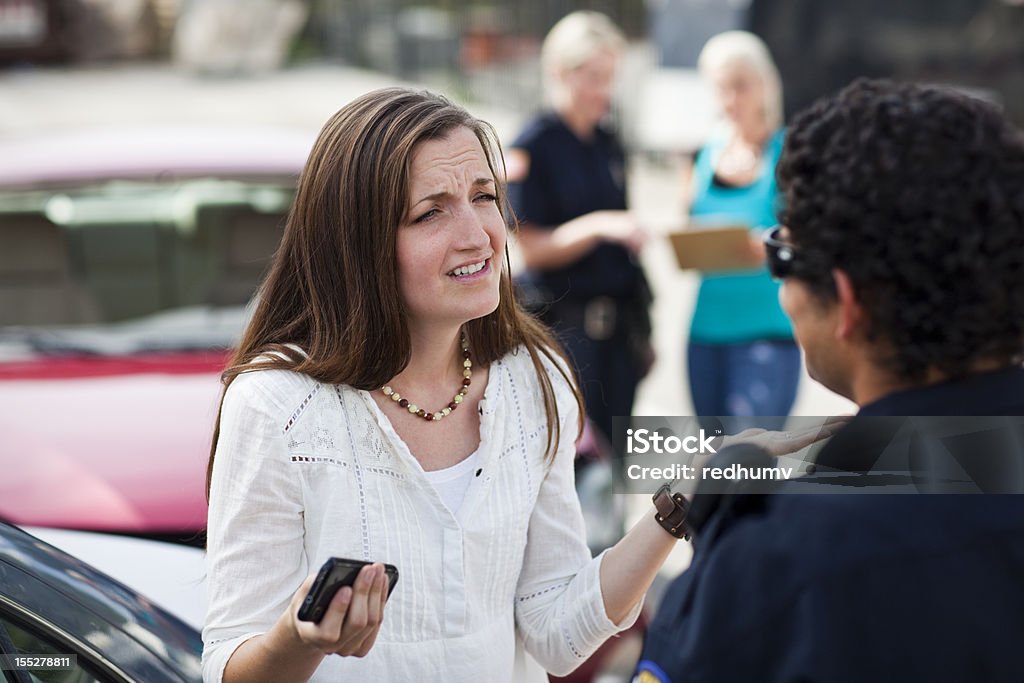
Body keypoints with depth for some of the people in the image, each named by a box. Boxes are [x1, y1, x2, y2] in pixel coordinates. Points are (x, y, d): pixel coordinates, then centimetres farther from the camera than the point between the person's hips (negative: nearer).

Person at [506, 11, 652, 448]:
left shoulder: (608, 144, 12)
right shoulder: (532, 146, -8)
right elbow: (532, 249, -10)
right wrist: (598, 226, -24)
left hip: (617, 324, 7)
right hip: (564, 324, -6)